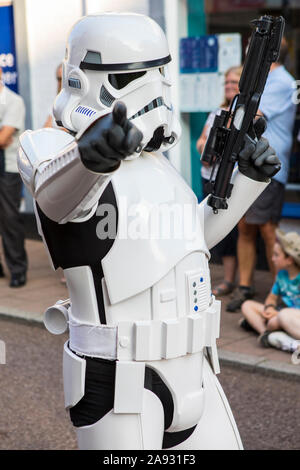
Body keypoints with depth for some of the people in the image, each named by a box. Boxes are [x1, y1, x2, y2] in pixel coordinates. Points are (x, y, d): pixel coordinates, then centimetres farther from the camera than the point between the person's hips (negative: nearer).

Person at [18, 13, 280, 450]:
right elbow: (55, 190, -42)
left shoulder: (151, 158, 8)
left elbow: (191, 238, 20)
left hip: (190, 372, 7)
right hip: (116, 385, -7)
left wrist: (248, 180, 7)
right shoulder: (67, 157, -16)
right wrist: (93, 154, -65)